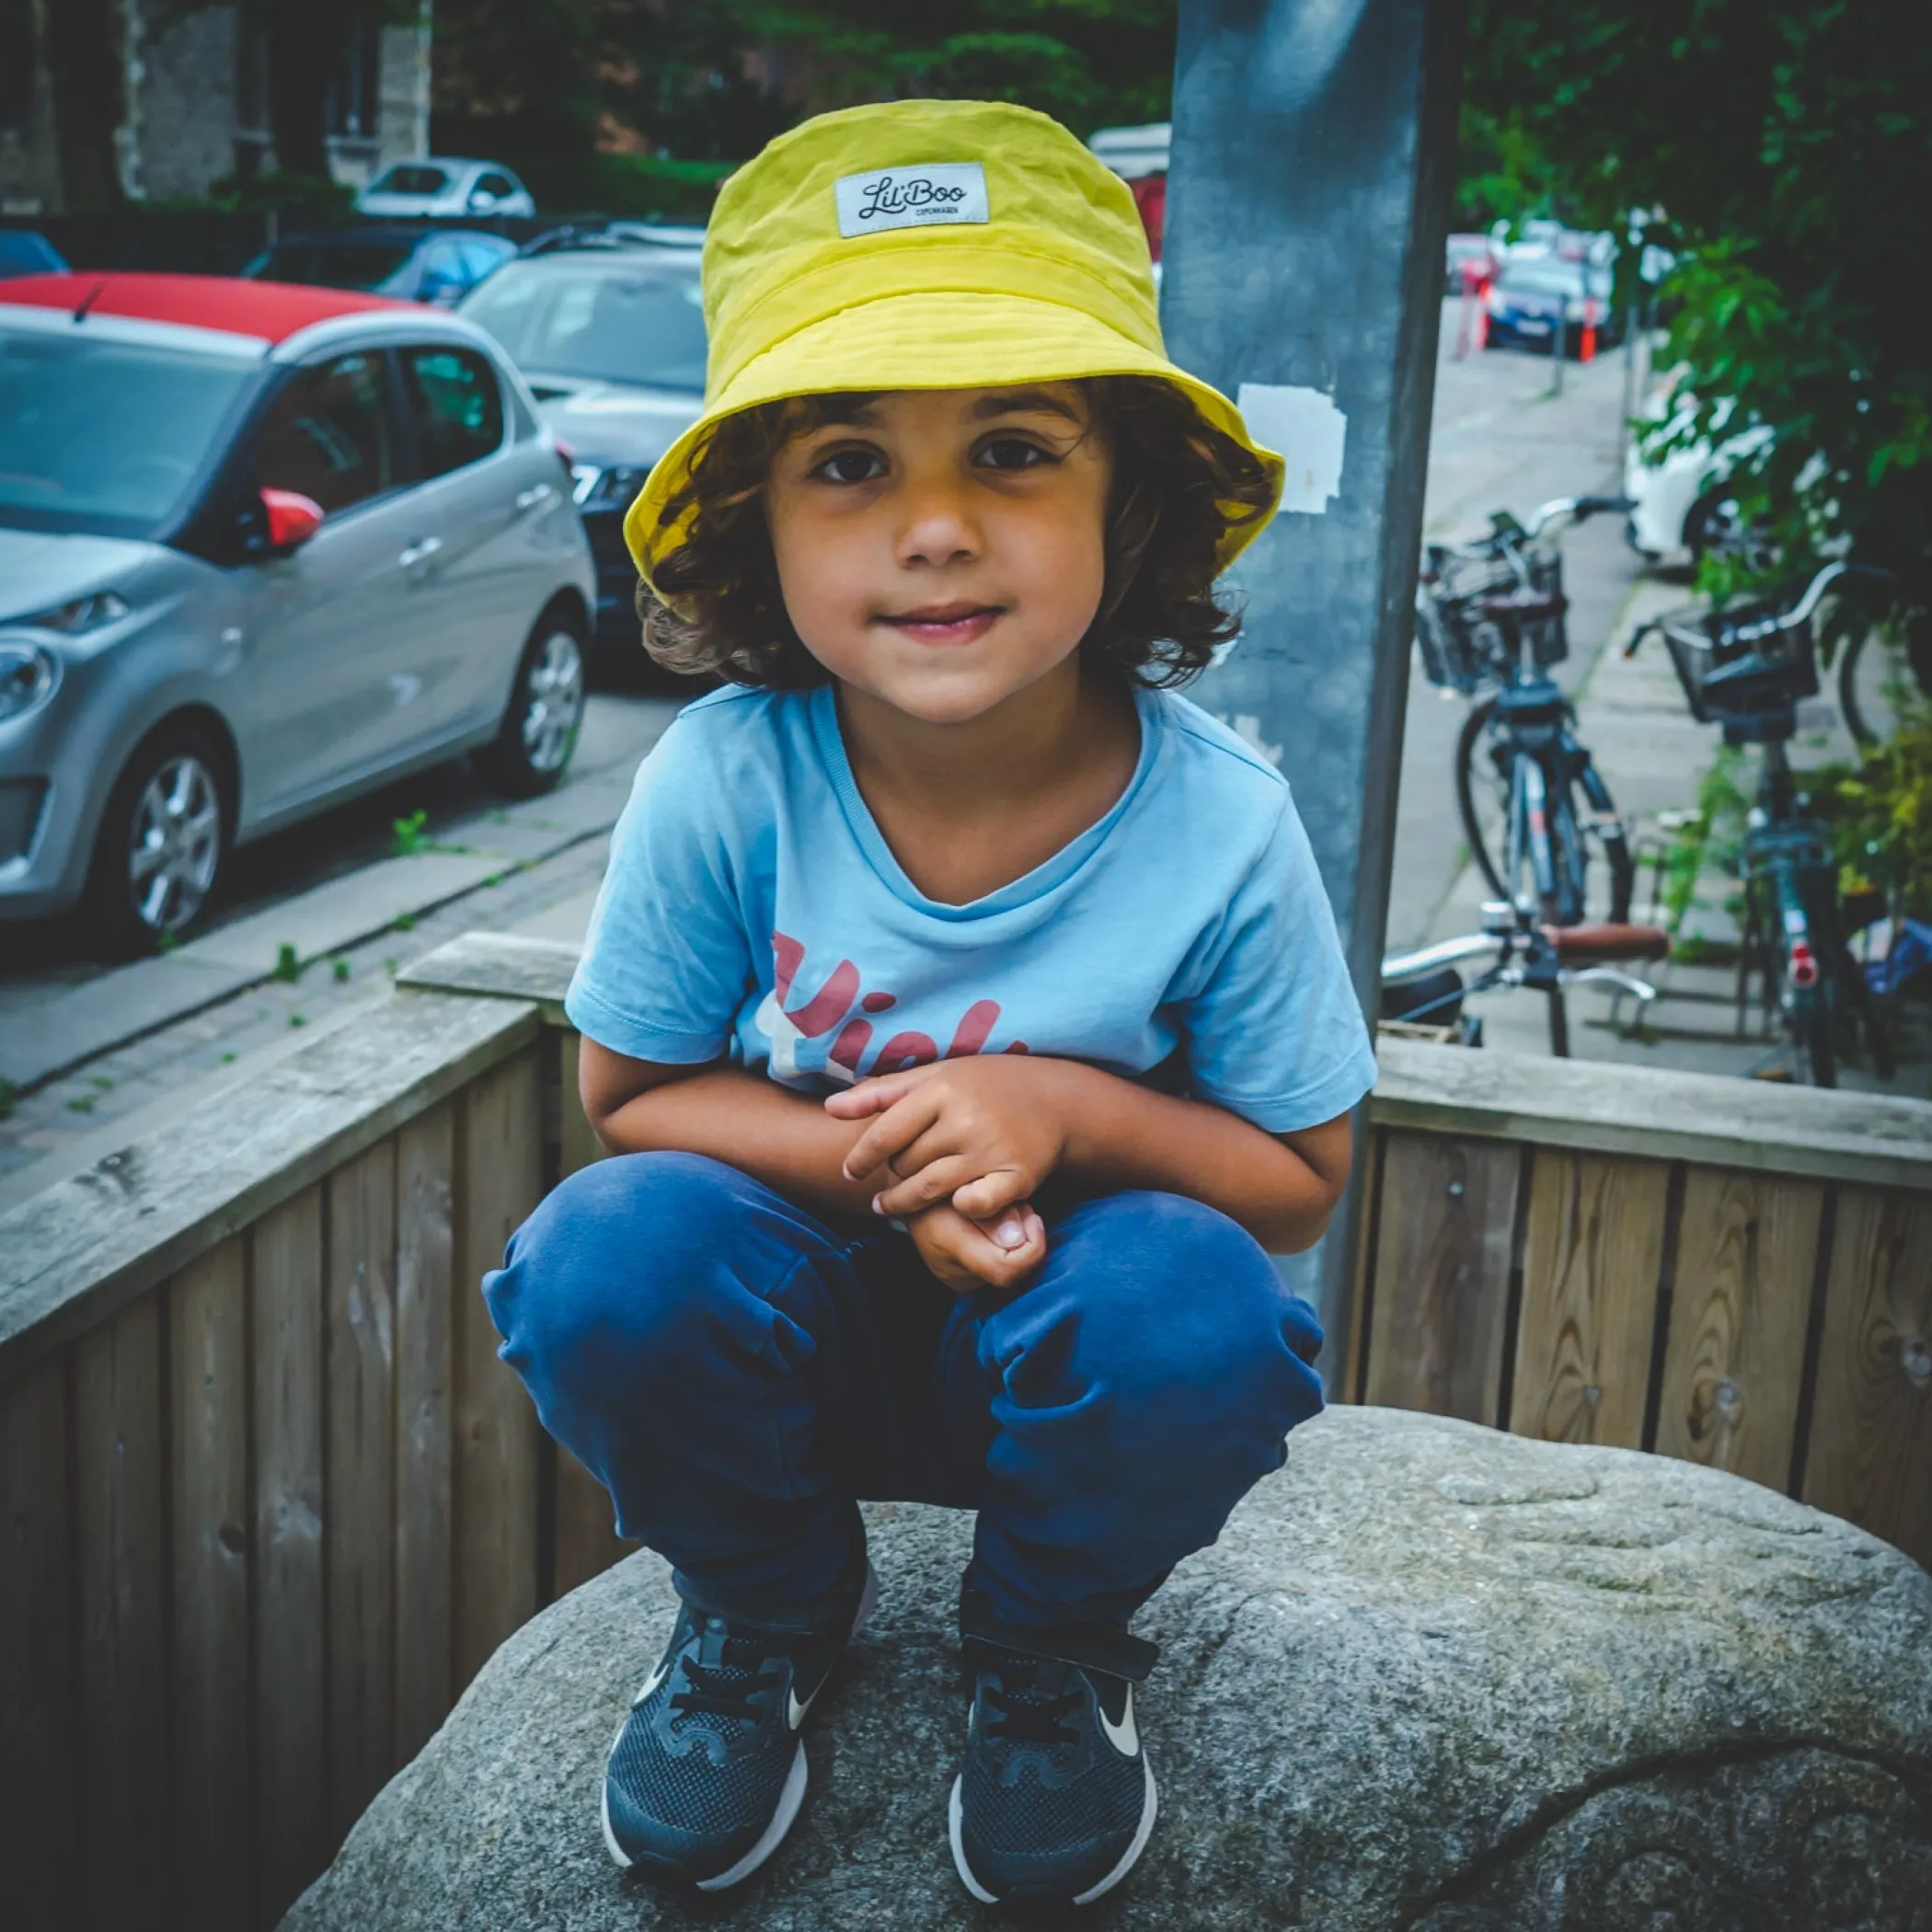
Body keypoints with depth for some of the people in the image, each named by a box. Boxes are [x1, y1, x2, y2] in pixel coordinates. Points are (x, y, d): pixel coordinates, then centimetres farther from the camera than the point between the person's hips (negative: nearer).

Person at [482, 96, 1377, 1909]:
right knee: (608, 1253, -29)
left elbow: (1298, 1177, -8)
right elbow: (628, 1095, -6)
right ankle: (766, 1607, 6)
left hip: (1060, 1343, 0)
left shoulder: (1216, 819, -21)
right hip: (798, 1323, 1)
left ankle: (1052, 1645, 4)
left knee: (1194, 1296, -32)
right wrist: (871, 1154, -25)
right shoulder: (721, 780, -21)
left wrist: (1065, 1111, -27)